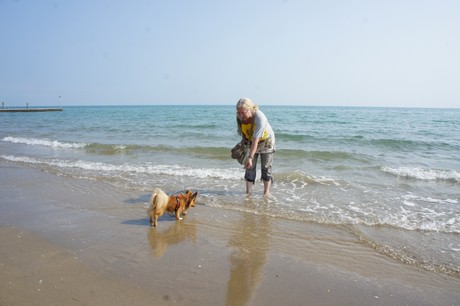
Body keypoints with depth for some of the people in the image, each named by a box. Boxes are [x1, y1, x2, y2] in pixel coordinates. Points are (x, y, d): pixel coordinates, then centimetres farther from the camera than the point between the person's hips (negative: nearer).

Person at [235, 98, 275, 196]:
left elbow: (256, 140, -44)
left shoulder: (260, 118, -38)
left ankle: (266, 192, 12)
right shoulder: (240, 117, -21)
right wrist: (243, 140, -15)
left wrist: (250, 157, -48)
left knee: (266, 167, 1)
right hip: (250, 142, 5)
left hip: (266, 141, -4)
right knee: (250, 167, 0)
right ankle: (248, 191, 7)